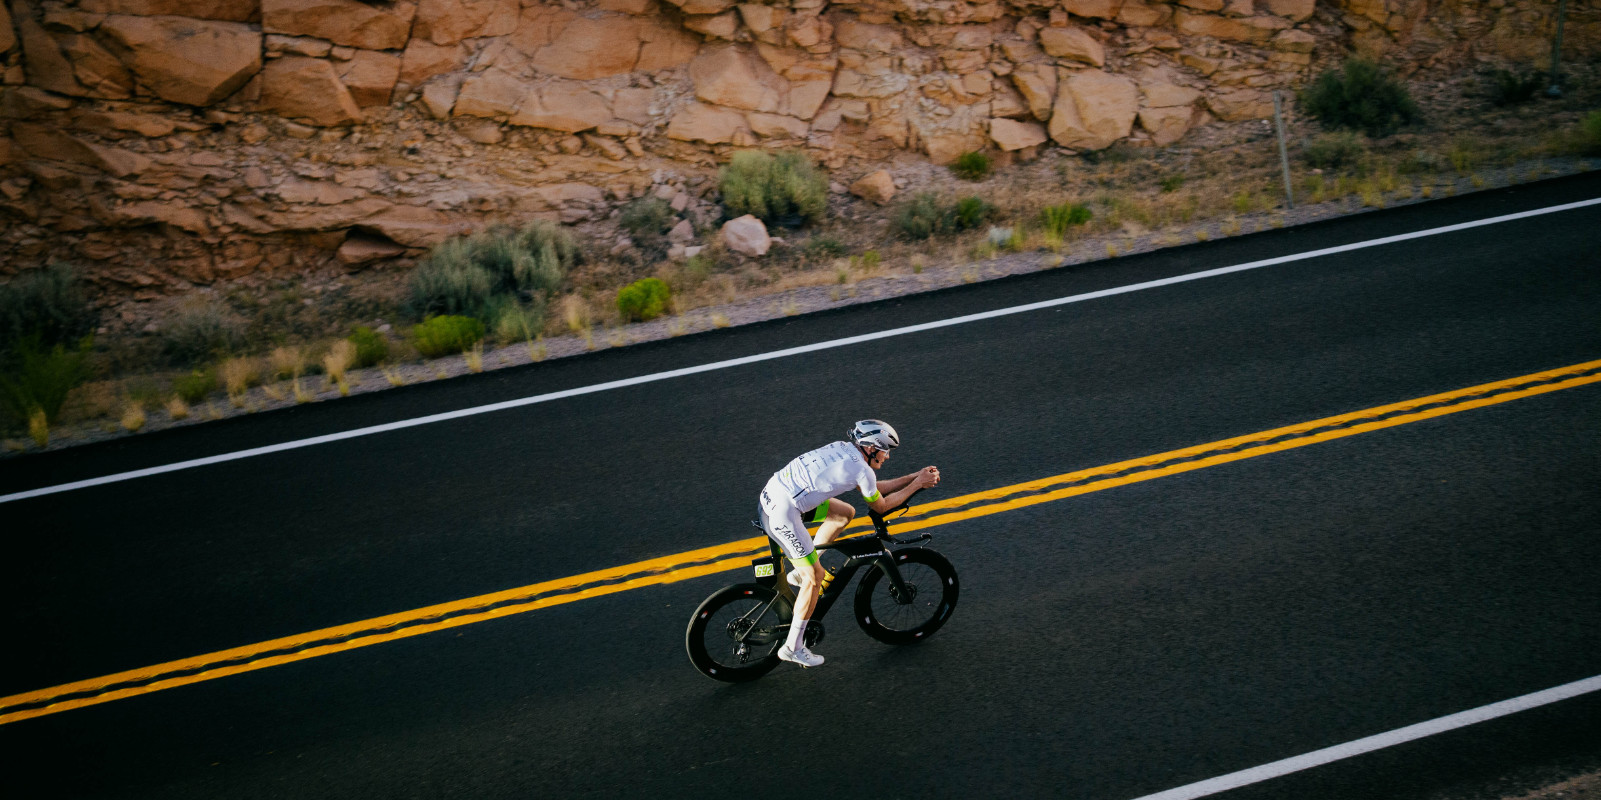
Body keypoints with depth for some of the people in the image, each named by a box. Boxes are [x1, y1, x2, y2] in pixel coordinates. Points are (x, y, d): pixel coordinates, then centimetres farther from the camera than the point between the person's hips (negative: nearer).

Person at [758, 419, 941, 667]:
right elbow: (880, 506, 6)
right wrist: (917, 484, 13)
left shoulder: (844, 449, 16)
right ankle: (792, 648, 9)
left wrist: (915, 476, 25)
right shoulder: (861, 468, -10)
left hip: (771, 494, 9)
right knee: (815, 576, 1)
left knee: (846, 513, 20)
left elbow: (874, 488, 27)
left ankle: (801, 573, 25)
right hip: (783, 514, -9)